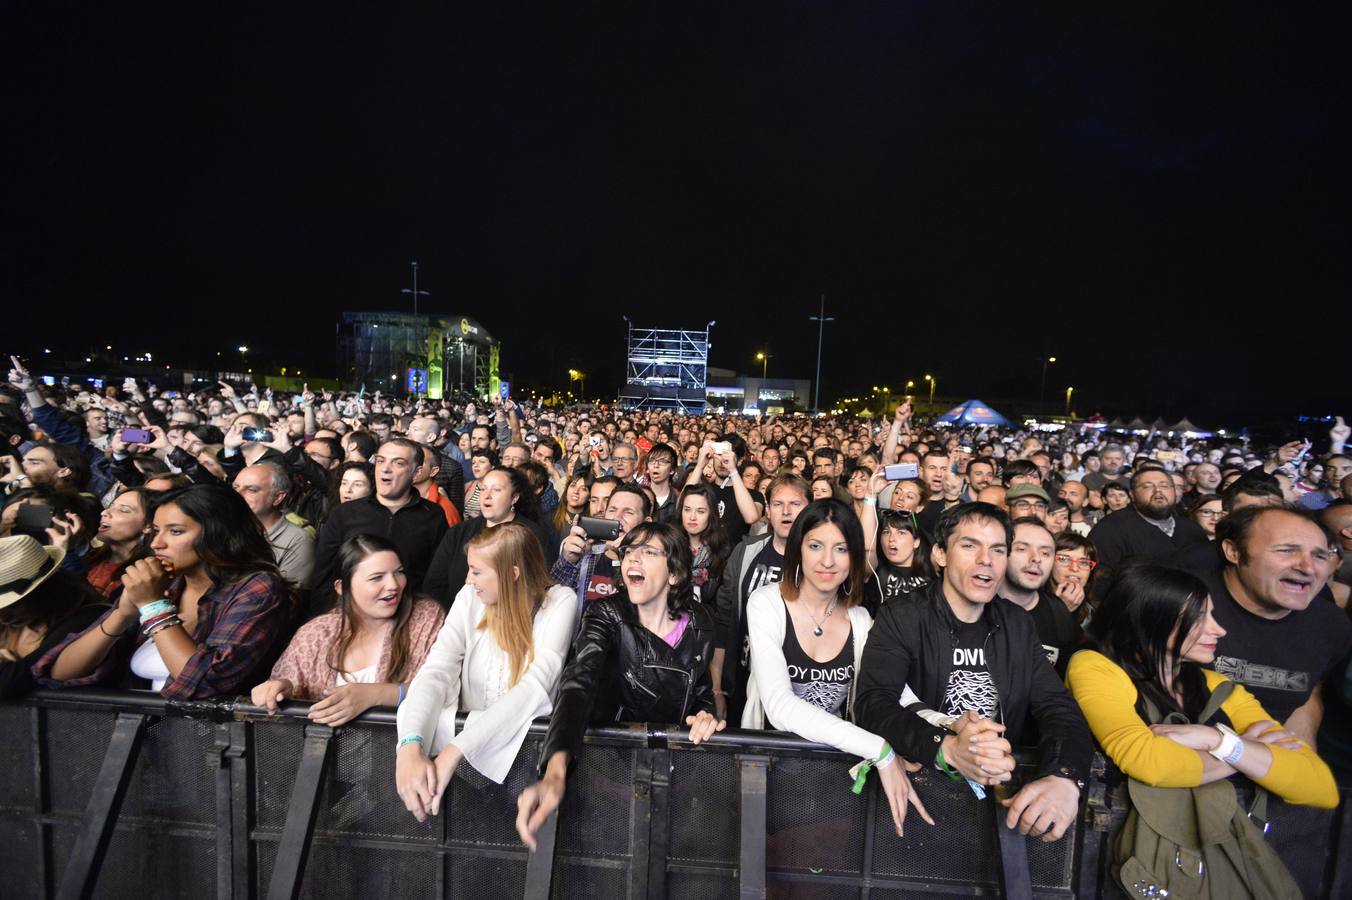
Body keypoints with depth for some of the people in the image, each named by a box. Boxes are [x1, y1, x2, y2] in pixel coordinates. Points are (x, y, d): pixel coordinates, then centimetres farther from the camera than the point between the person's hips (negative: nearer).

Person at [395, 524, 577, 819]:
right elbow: (435, 672, -13)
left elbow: (534, 687, -23)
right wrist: (410, 746, -32)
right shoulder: (471, 597, -2)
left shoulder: (560, 602, -12)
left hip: (522, 743, -3)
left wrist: (455, 751, -32)